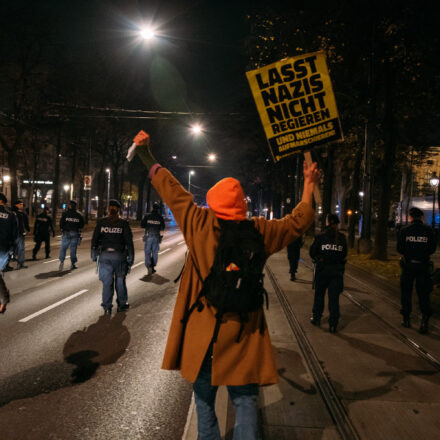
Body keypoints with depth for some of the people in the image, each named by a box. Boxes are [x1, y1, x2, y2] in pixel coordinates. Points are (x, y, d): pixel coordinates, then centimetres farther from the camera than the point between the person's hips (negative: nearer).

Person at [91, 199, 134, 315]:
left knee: (107, 281, 6)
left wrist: (94, 255, 11)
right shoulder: (123, 223, -3)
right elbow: (129, 241, -4)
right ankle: (122, 304, 21)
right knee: (120, 281, 12)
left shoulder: (101, 222, 1)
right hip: (119, 255, -1)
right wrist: (130, 258, 1)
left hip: (104, 255, 1)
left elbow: (94, 240, 2)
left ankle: (107, 307, 6)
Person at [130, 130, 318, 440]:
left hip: (202, 330, 0)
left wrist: (147, 156, 13)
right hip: (243, 333, 1)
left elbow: (172, 190, 2)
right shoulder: (258, 232, -5)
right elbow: (297, 223, 8)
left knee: (205, 398, 17)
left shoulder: (199, 224, -8)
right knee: (245, 400, 10)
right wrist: (309, 185, 20)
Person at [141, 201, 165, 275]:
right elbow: (162, 228, 4)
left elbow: (142, 225, -3)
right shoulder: (160, 217, -2)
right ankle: (152, 267, 15)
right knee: (155, 252, 12)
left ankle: (149, 266, -16)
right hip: (156, 237, 1)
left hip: (148, 236, -1)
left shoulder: (147, 216, -6)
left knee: (147, 252, 2)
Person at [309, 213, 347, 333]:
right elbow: (344, 254, 4)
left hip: (322, 270, -1)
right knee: (334, 297, 5)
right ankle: (333, 324, 6)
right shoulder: (342, 238, -3)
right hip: (337, 271, 1)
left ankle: (316, 318, 27)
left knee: (319, 294, 16)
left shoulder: (320, 237, -10)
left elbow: (312, 252, -5)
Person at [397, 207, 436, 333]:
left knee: (406, 292, 13)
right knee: (423, 294, 5)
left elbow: (400, 249, -4)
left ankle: (406, 319, 19)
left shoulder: (404, 230, -5)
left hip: (408, 265, 0)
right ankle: (425, 320, -10)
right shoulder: (428, 230, -4)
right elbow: (433, 248, 1)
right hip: (423, 265, 0)